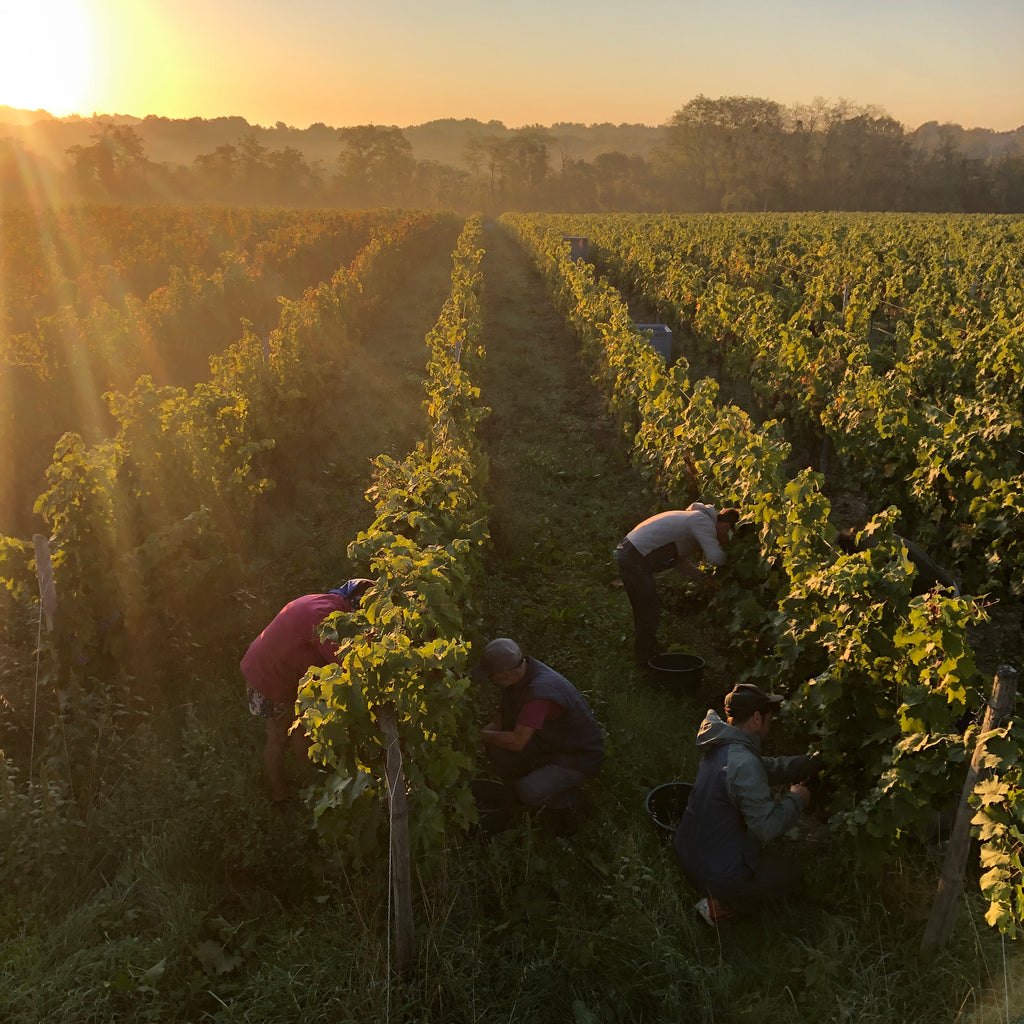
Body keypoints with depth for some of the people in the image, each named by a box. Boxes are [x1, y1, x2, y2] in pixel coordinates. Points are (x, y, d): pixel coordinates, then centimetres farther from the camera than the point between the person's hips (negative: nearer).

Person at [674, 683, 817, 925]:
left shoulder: (720, 745, 0)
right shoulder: (744, 764, -29)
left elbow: (768, 767, 14)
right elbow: (767, 826, -26)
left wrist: (810, 763, 9)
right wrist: (795, 800, -10)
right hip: (717, 875, -9)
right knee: (792, 871, 13)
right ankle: (722, 906, 3)